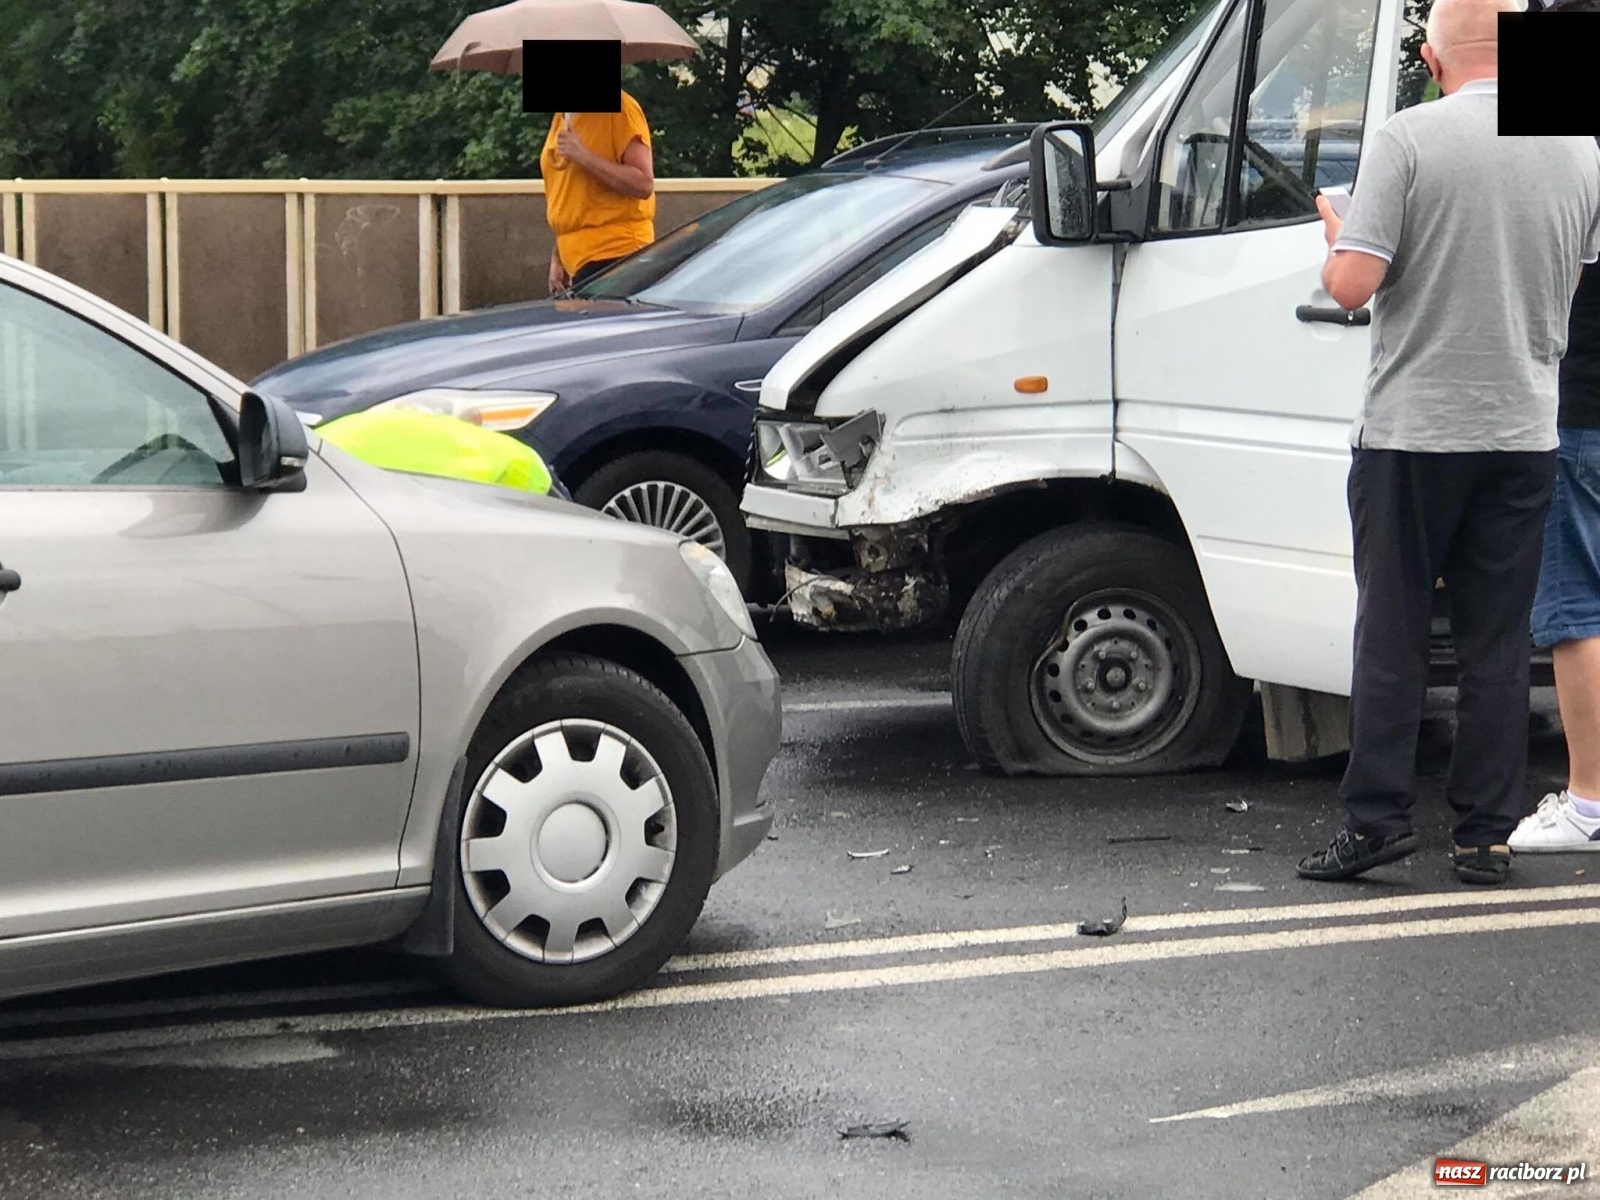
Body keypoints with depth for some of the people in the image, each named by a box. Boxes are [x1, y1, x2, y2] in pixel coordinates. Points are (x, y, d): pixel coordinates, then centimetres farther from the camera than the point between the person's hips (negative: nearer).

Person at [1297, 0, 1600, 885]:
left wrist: (1336, 237, 5)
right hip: (1524, 431, 3)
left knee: (1392, 634, 6)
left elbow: (1353, 286, -15)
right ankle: (1486, 835, 10)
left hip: (1413, 429, -3)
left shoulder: (1409, 140, -12)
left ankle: (1376, 815, 4)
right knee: (1497, 643, 8)